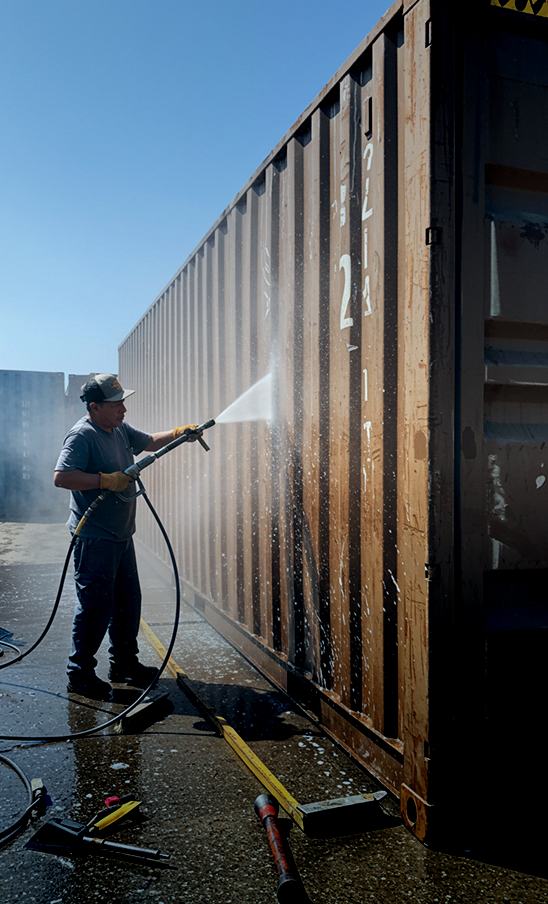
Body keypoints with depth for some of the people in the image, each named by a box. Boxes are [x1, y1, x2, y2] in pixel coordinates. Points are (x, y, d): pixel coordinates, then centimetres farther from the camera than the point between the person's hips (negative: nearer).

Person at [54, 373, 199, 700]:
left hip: (122, 535, 9)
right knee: (96, 607, -2)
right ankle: (80, 673, 14)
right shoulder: (82, 435, -17)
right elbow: (62, 477, -27)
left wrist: (178, 433, 12)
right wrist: (106, 480, -26)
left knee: (128, 601, 16)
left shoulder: (120, 429, 10)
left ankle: (125, 664, 30)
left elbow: (149, 442, 26)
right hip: (94, 538, -9)